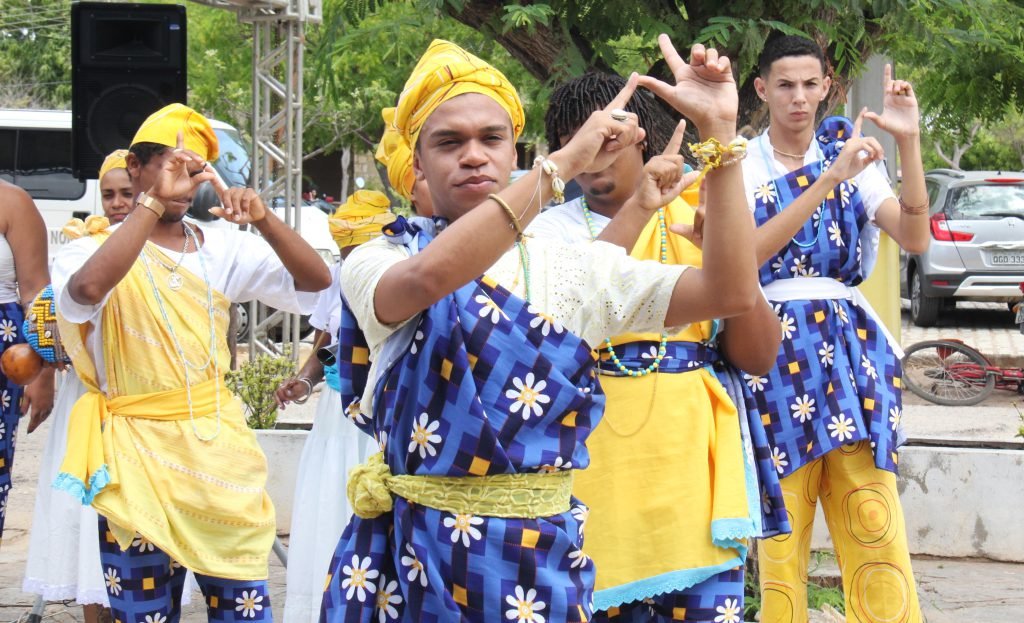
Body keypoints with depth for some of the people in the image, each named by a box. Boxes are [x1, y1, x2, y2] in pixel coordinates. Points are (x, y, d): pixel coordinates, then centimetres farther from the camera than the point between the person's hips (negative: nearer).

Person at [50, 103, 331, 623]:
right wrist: (154, 202, -24)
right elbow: (87, 289, -28)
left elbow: (315, 282, 0)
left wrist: (263, 220, -16)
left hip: (220, 449, 3)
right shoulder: (91, 251, -3)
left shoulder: (222, 249, 8)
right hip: (137, 458, -3)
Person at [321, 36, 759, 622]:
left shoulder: (575, 269, 6)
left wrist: (720, 133, -11)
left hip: (539, 557, 2)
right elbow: (430, 277, -27)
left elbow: (732, 291, -4)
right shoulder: (379, 264, -2)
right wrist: (565, 162, -29)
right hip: (412, 551, -2)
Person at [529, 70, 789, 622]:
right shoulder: (553, 231, 4)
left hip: (692, 459, 1)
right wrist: (637, 210, -25)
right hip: (594, 466, -1)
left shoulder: (697, 221, 9)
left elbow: (758, 357, 4)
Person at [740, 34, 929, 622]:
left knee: (875, 523, -6)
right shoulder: (743, 164, 3)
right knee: (781, 527, -3)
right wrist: (829, 179, -22)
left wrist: (909, 143, -15)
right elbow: (748, 253, -15)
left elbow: (914, 237, -4)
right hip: (773, 347, -2)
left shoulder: (851, 156, 10)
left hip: (849, 346, 2)